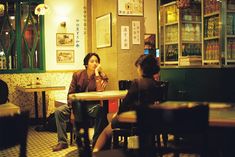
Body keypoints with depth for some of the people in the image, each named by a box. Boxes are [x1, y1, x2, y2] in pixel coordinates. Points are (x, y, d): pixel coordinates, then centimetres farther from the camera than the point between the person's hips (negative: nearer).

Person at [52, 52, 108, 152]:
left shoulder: (101, 76, -4)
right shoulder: (77, 75, 4)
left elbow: (100, 90, -23)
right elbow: (71, 92, 6)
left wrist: (97, 73, -19)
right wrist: (71, 105, -10)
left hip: (92, 105, -3)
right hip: (77, 104, 3)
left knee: (101, 112, -36)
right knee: (59, 111, -17)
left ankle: (96, 142, -21)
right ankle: (62, 142, -8)